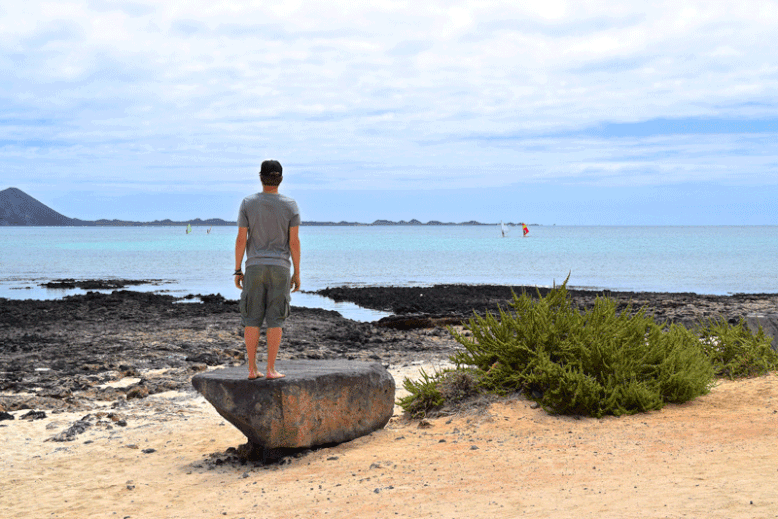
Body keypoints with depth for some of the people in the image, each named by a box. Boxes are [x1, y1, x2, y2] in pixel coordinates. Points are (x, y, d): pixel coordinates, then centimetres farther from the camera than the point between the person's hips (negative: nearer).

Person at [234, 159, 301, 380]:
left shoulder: (248, 203, -4)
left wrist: (237, 271, 3)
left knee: (252, 319, 6)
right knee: (275, 320, 3)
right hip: (280, 269, -1)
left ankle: (252, 369, 5)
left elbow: (241, 239, -5)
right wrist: (297, 273, 2)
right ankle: (271, 369, 1)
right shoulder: (290, 205, -4)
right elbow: (294, 242, -6)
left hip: (255, 269, 1)